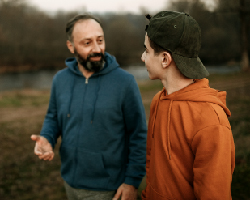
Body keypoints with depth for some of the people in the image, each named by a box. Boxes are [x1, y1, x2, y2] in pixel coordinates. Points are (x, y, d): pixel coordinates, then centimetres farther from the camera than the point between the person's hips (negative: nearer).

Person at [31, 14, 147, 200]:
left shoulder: (125, 82, -15)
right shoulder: (60, 80, -1)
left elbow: (139, 136, -11)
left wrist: (133, 181, -12)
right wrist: (46, 138, -8)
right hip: (71, 182, 5)